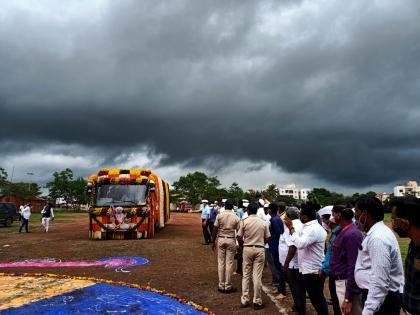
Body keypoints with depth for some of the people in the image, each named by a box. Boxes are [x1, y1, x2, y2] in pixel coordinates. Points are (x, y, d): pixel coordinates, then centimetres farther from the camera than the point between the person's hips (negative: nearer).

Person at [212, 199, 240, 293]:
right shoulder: (236, 218, -4)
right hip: (231, 240, -1)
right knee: (229, 263, 5)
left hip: (221, 239, 1)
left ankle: (221, 285, 14)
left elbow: (215, 229, -4)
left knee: (221, 262, 9)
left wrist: (213, 241, 7)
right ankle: (228, 286, 11)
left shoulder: (219, 216, -5)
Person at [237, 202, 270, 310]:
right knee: (257, 276, 4)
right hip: (259, 249, 0)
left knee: (246, 275, 11)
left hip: (247, 249, 0)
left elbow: (239, 238, -6)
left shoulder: (244, 222, -7)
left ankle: (244, 300, 16)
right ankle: (257, 302, 10)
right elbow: (267, 238, 1)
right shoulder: (263, 222, -3)